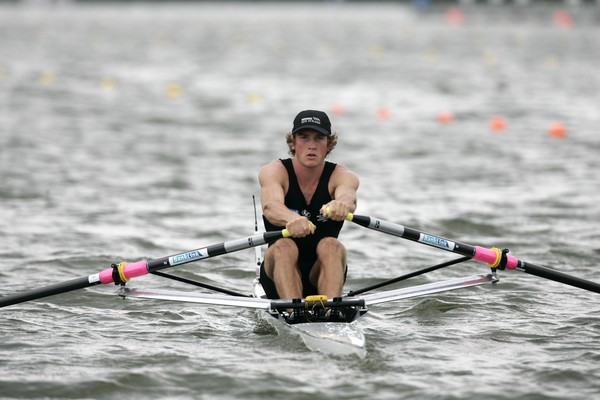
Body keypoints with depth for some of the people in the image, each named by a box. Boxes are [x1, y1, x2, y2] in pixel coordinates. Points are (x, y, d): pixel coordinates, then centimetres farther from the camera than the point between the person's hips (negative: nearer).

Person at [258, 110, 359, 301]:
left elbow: (348, 195, -31)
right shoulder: (273, 172, -7)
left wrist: (343, 203, -58)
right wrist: (292, 219, -56)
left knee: (331, 246, -29)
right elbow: (270, 206, -31)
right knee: (284, 247, -30)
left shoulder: (341, 176, -5)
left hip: (322, 278, 1)